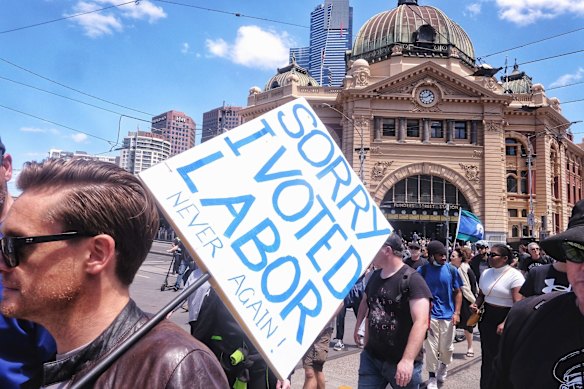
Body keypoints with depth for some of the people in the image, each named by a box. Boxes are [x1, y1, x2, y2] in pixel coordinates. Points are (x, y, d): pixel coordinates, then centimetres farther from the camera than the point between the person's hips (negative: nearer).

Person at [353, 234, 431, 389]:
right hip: (370, 357, 6)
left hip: (401, 361, -6)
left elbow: (421, 322, -25)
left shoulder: (412, 279, -16)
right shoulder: (375, 275, 5)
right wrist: (358, 325, 18)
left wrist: (408, 360, -32)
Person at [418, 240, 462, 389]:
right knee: (431, 348, 3)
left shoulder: (451, 269, -3)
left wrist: (457, 313, -3)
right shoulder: (422, 270, -6)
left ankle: (444, 365, 43)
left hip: (448, 315, 1)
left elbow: (457, 292, 4)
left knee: (446, 348, 11)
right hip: (429, 315, -1)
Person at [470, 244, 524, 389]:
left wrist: (505, 323, -27)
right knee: (488, 356, 11)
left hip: (506, 318, -5)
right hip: (487, 317, 5)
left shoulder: (514, 275, -12)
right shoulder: (486, 273, 6)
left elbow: (518, 304, -19)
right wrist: (476, 305, -3)